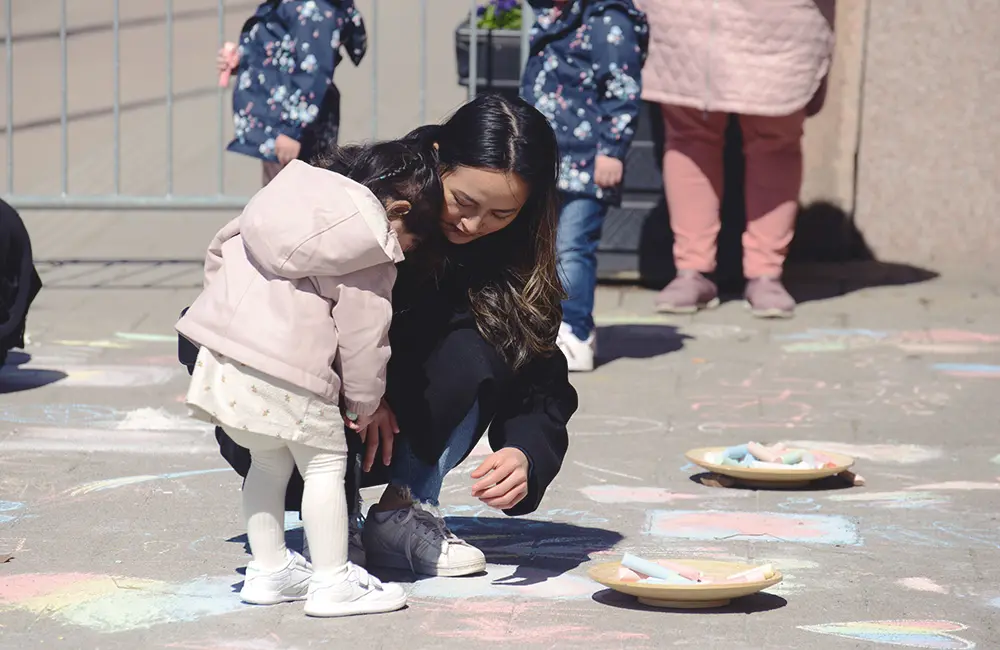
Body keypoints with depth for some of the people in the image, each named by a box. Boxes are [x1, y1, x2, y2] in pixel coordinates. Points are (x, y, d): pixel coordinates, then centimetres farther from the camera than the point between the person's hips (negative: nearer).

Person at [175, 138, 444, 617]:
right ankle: (331, 582, 4)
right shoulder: (372, 253, -4)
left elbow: (220, 251, 25)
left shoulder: (294, 191, 18)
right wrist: (363, 403, 11)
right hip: (286, 371, -8)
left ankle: (268, 570, 28)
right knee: (324, 463, 5)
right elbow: (362, 332, -2)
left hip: (219, 356, 8)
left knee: (267, 461, 22)